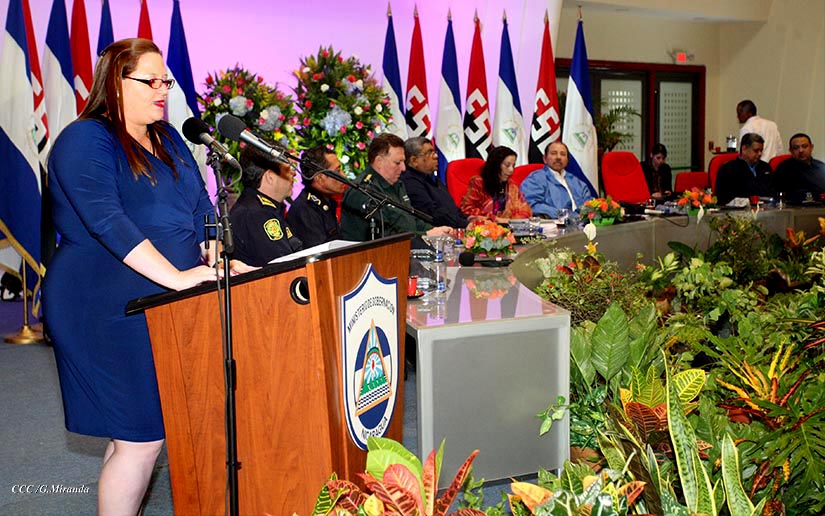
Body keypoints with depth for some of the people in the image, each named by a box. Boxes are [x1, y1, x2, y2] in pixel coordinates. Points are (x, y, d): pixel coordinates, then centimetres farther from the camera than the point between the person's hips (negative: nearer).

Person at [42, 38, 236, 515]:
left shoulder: (168, 138, 14)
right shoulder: (86, 140, -11)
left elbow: (201, 206, 13)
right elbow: (107, 221, -24)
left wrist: (215, 260, -4)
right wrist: (177, 276, -30)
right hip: (107, 311, -8)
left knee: (143, 433, 14)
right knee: (139, 439, -3)